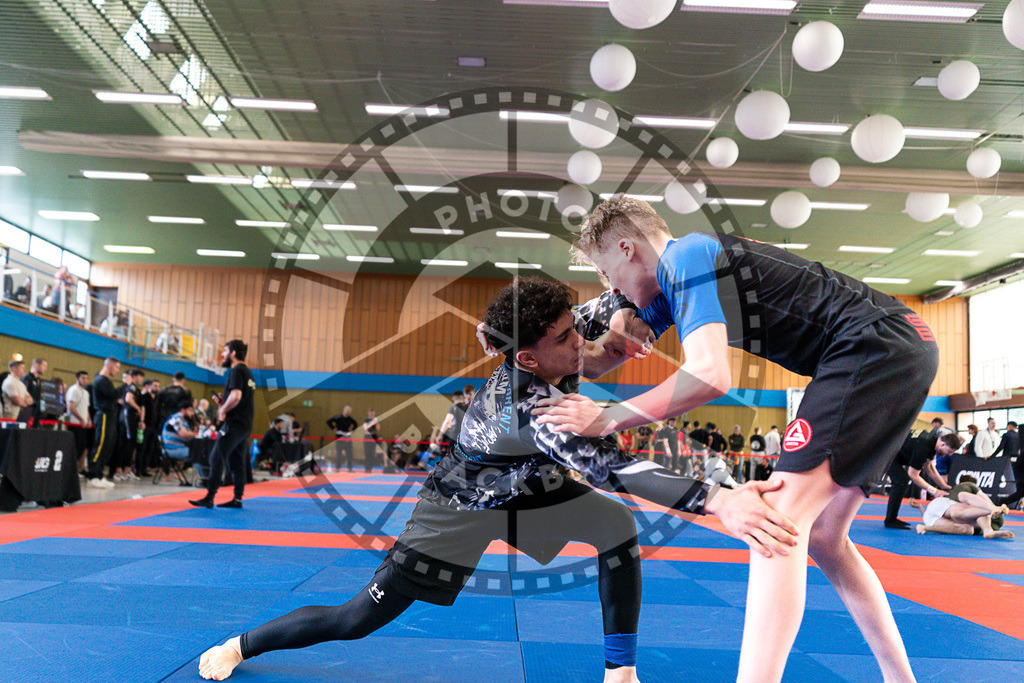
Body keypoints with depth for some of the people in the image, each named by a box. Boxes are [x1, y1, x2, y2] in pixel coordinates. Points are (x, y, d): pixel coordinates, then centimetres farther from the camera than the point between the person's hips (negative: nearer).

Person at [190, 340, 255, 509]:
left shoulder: (236, 371, -11)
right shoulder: (247, 372, 19)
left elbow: (236, 395, -25)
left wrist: (223, 411, -12)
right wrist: (223, 403, 14)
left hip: (234, 423, -10)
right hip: (245, 425, 10)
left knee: (217, 459, -7)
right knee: (236, 462, 13)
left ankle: (209, 498, -8)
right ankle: (237, 499, 15)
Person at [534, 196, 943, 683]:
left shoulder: (690, 256, -13)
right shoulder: (678, 273, 16)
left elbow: (709, 375, -27)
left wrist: (606, 419, -20)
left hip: (878, 347, -10)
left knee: (780, 516, -19)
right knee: (821, 537, 13)